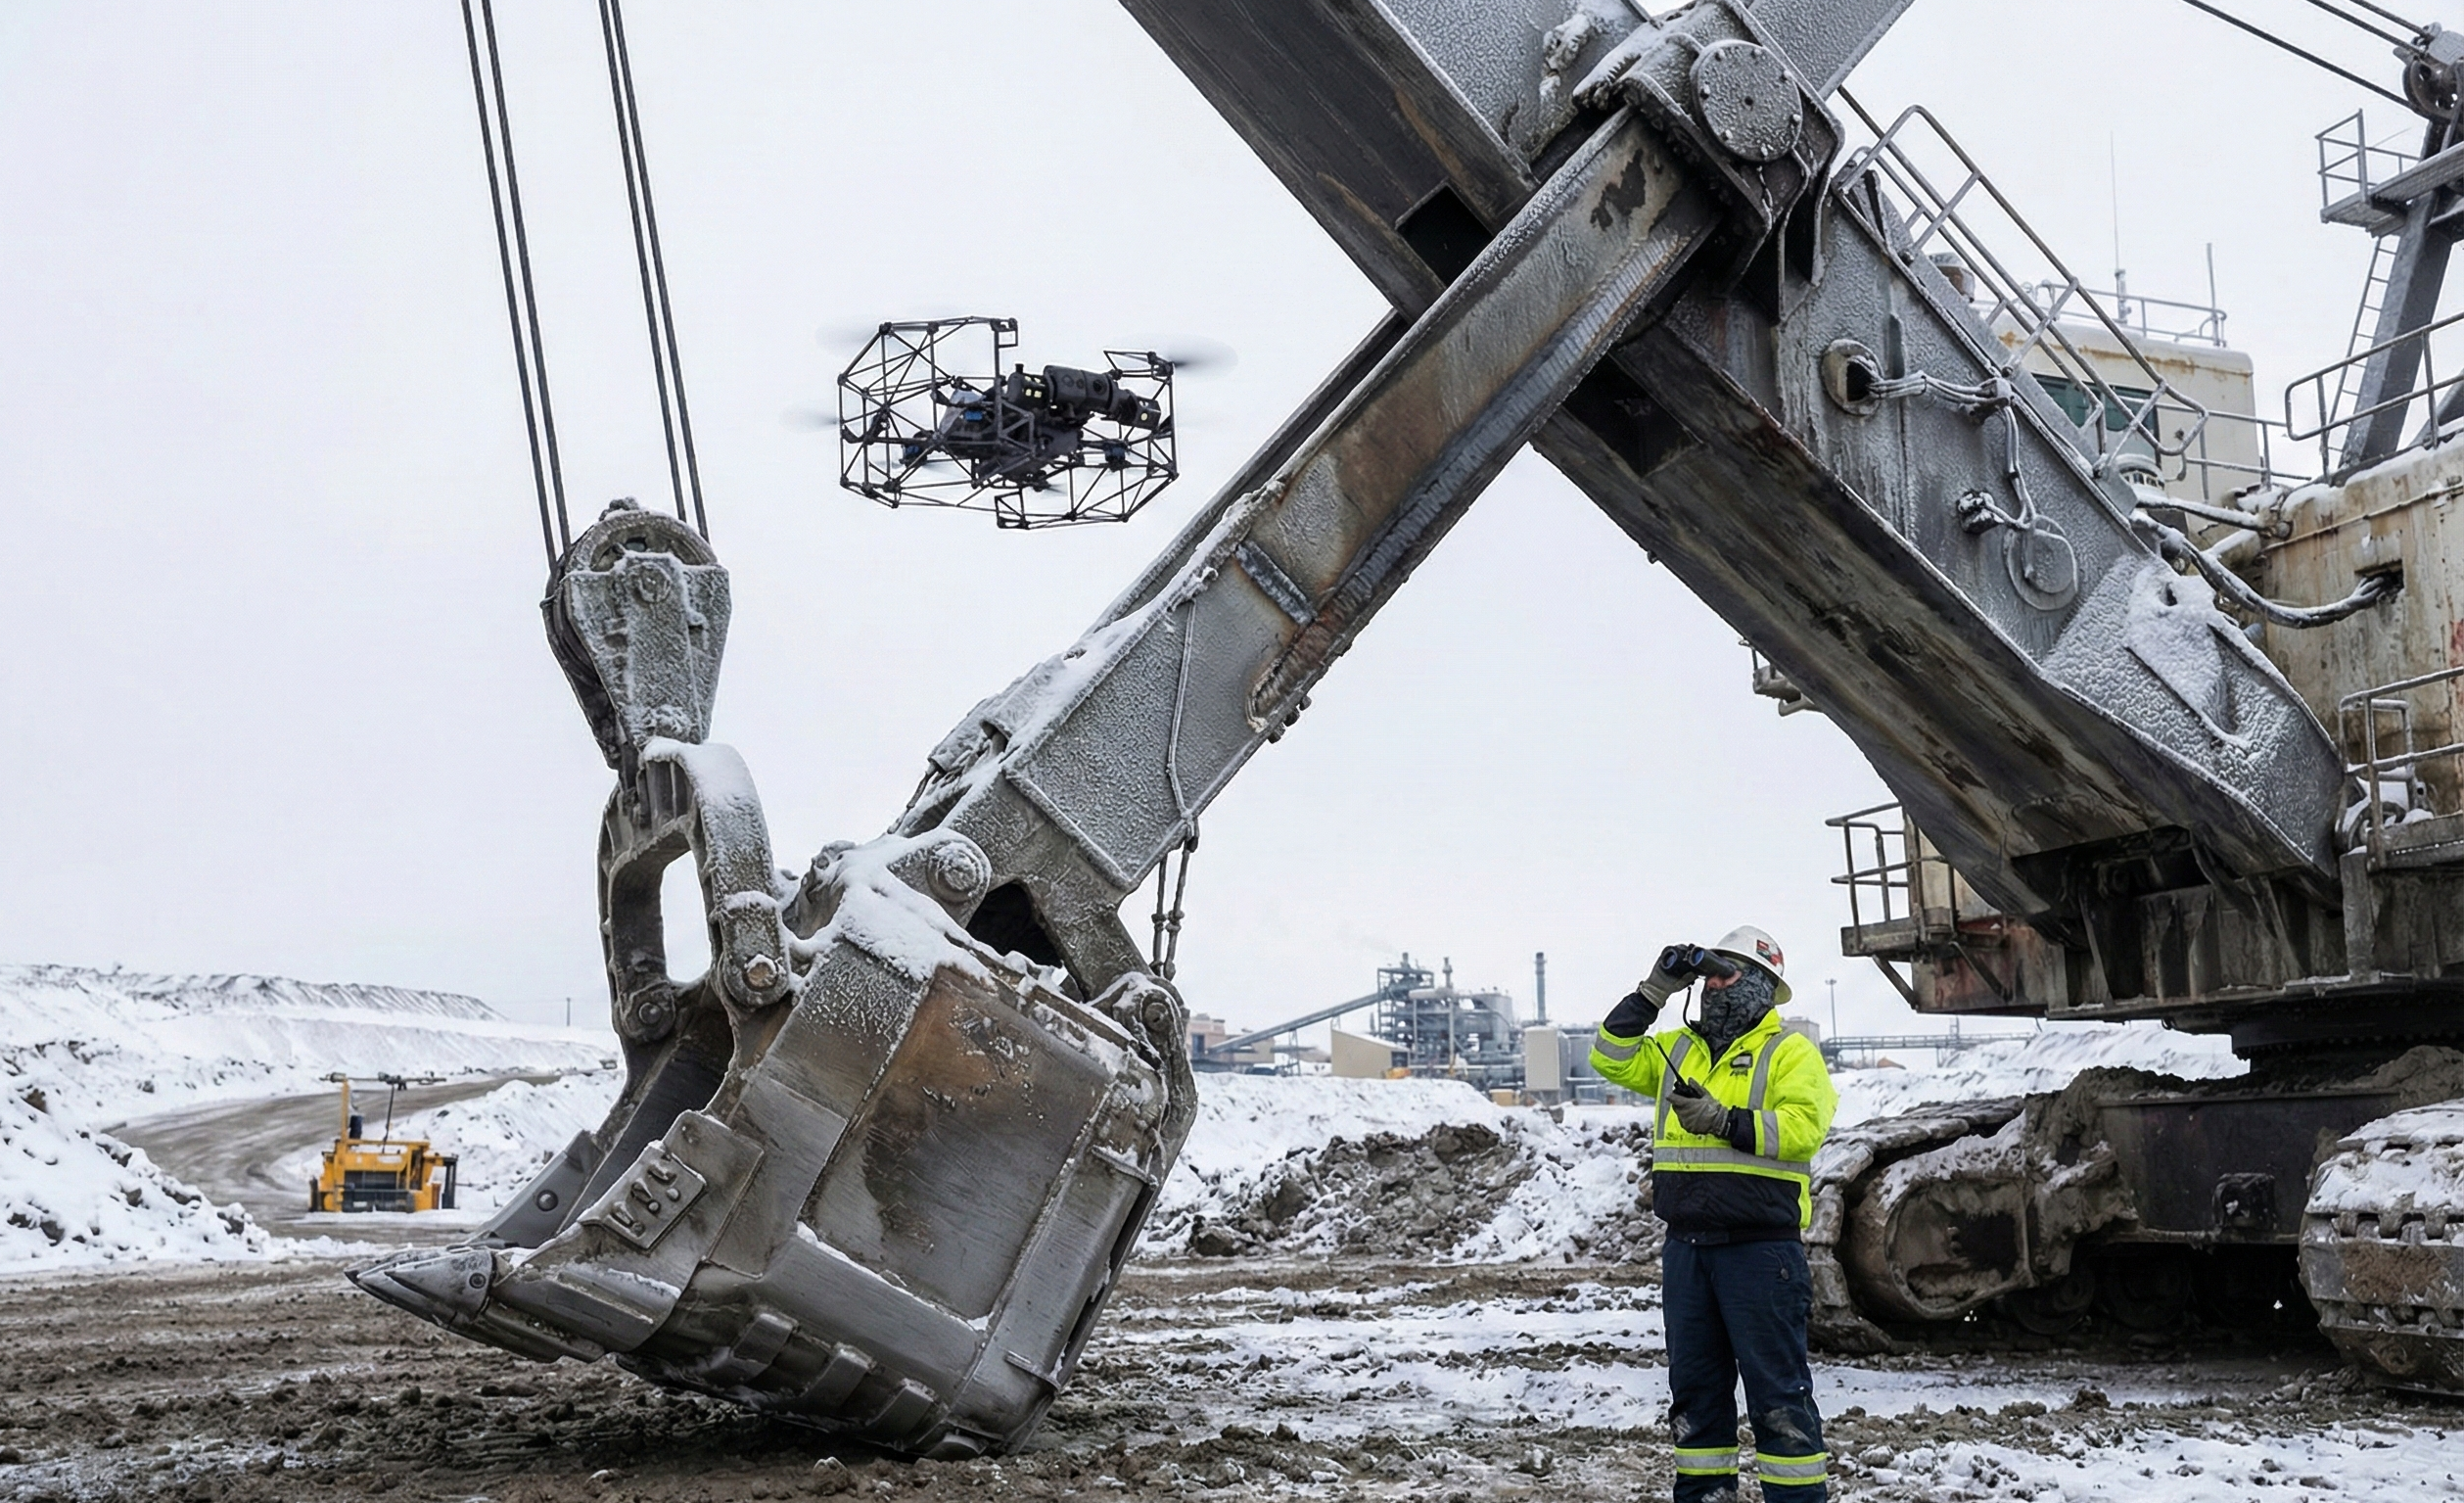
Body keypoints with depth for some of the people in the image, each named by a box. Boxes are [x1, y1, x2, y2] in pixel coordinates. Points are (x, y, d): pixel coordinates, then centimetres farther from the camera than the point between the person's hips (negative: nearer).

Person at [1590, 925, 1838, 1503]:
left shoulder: (1790, 1053, -2)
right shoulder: (1679, 1050, 17)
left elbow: (1803, 1127, -15)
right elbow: (1613, 1058, 12)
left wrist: (1727, 1122, -24)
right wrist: (1655, 991, 6)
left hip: (1760, 1245, -6)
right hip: (1686, 1246, 6)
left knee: (1776, 1387, -3)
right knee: (1694, 1383, 13)